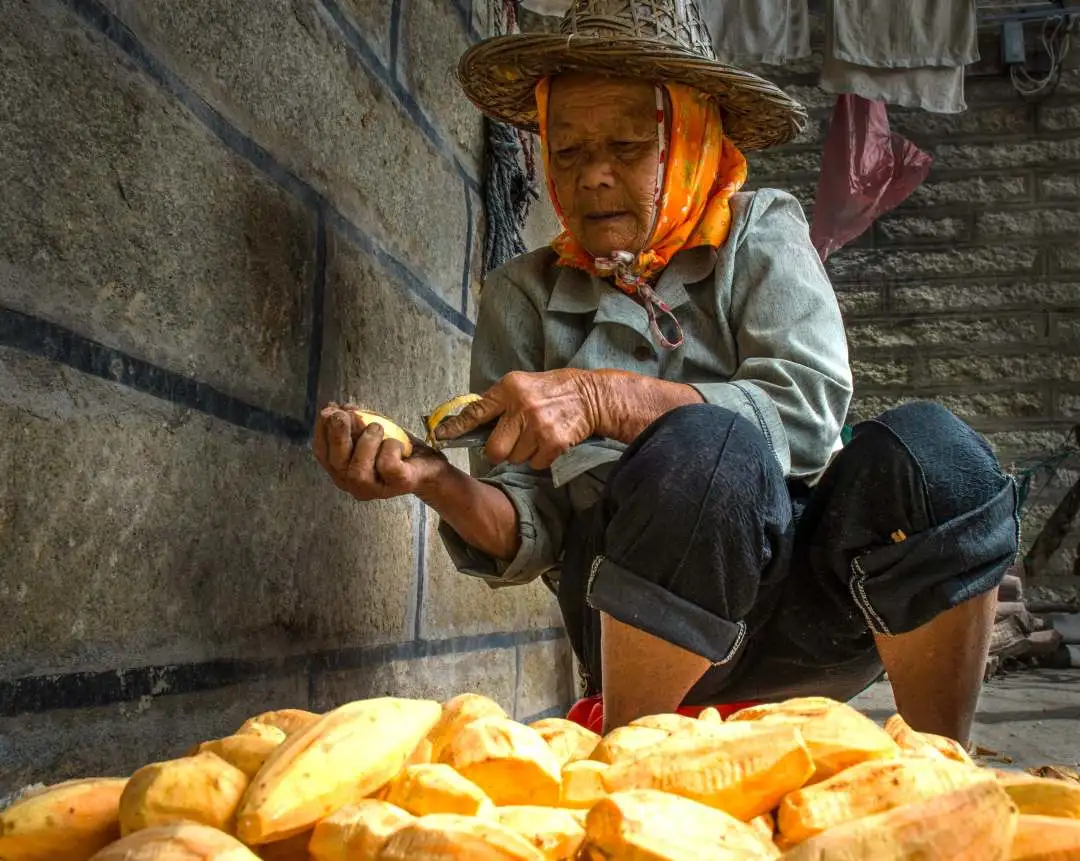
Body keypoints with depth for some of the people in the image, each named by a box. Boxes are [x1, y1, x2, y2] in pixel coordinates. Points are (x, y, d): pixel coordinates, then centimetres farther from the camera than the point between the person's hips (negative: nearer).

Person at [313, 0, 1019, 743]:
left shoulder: (760, 234, 9)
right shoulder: (524, 297, 10)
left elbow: (809, 412, -10)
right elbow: (526, 538, 3)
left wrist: (606, 399, -22)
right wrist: (434, 482, -18)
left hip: (814, 599, 1)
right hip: (653, 620, -1)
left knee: (931, 450, -28)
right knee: (706, 449, -32)